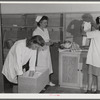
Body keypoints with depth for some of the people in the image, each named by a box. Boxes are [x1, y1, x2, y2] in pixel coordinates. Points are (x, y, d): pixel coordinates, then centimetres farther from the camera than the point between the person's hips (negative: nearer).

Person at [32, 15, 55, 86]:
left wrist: (50, 42, -4)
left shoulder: (46, 30, 8)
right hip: (40, 53, -7)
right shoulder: (36, 32, -16)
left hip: (47, 51, 8)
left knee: (48, 66, 15)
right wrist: (45, 43, -25)